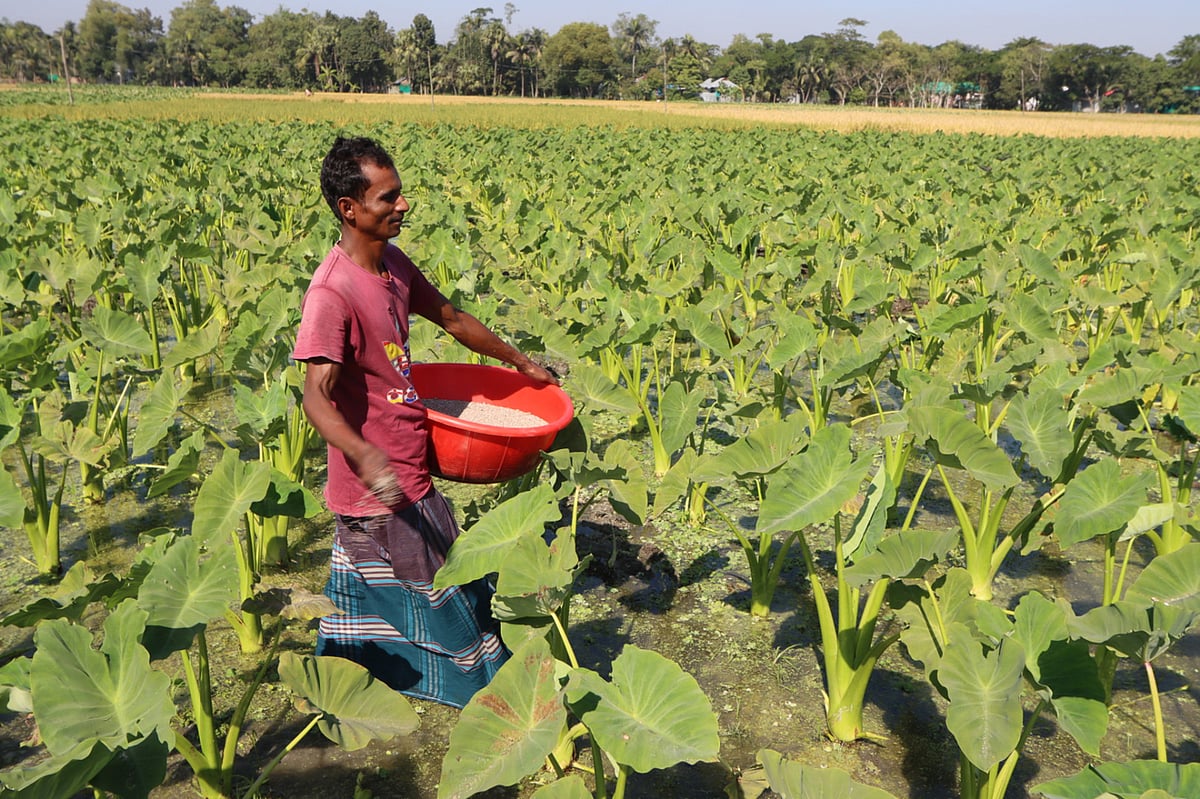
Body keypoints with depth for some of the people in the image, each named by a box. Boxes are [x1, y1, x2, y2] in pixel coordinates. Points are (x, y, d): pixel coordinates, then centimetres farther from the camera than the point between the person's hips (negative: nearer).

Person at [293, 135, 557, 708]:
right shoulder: (331, 293, -25)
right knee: (438, 594, 8)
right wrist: (367, 458, -50)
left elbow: (452, 319, 16)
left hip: (410, 472, 9)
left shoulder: (393, 264, 3)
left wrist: (522, 364, 23)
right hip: (380, 487, -9)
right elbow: (317, 397, -32)